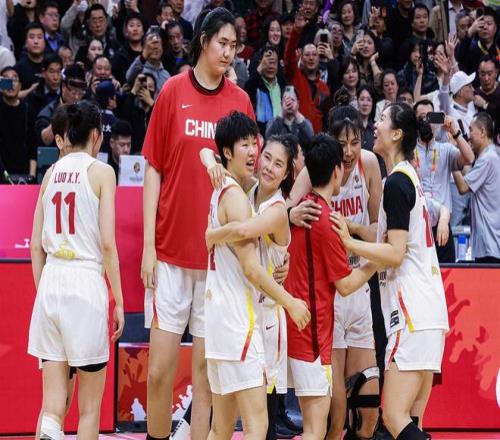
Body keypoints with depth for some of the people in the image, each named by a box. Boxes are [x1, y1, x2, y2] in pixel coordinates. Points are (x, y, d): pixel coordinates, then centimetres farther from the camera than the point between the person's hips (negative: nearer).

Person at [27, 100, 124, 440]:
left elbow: (36, 246, 11)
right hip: (86, 281, -4)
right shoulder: (101, 172, -2)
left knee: (53, 403, 2)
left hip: (50, 283, 4)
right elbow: (107, 243, -8)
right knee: (90, 405, 7)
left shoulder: (51, 173, 12)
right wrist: (119, 301, -3)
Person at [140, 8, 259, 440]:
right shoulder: (173, 92, 1)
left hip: (218, 253, 2)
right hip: (171, 250, -2)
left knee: (206, 365, 4)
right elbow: (153, 170, 2)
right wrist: (148, 244, -3)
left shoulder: (240, 100, 6)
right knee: (161, 367, -3)